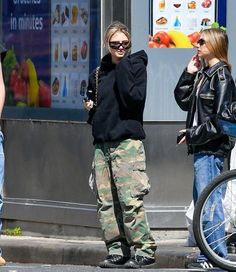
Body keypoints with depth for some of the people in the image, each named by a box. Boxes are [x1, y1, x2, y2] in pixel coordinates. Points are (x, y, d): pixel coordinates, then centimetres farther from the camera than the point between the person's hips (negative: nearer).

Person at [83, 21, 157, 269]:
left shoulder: (136, 65, 0)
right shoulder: (100, 73, 17)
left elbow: (134, 98, -15)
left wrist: (123, 66, -12)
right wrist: (90, 107, 9)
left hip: (127, 141, -6)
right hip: (102, 143, 6)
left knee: (130, 199, -14)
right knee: (105, 201, 3)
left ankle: (144, 249, -11)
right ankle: (117, 250, 7)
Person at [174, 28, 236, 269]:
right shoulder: (203, 74, 17)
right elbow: (184, 101, 16)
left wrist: (193, 134, -13)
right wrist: (188, 74, 8)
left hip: (212, 148, -10)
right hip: (201, 148, 10)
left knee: (209, 202, -11)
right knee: (200, 201, 11)